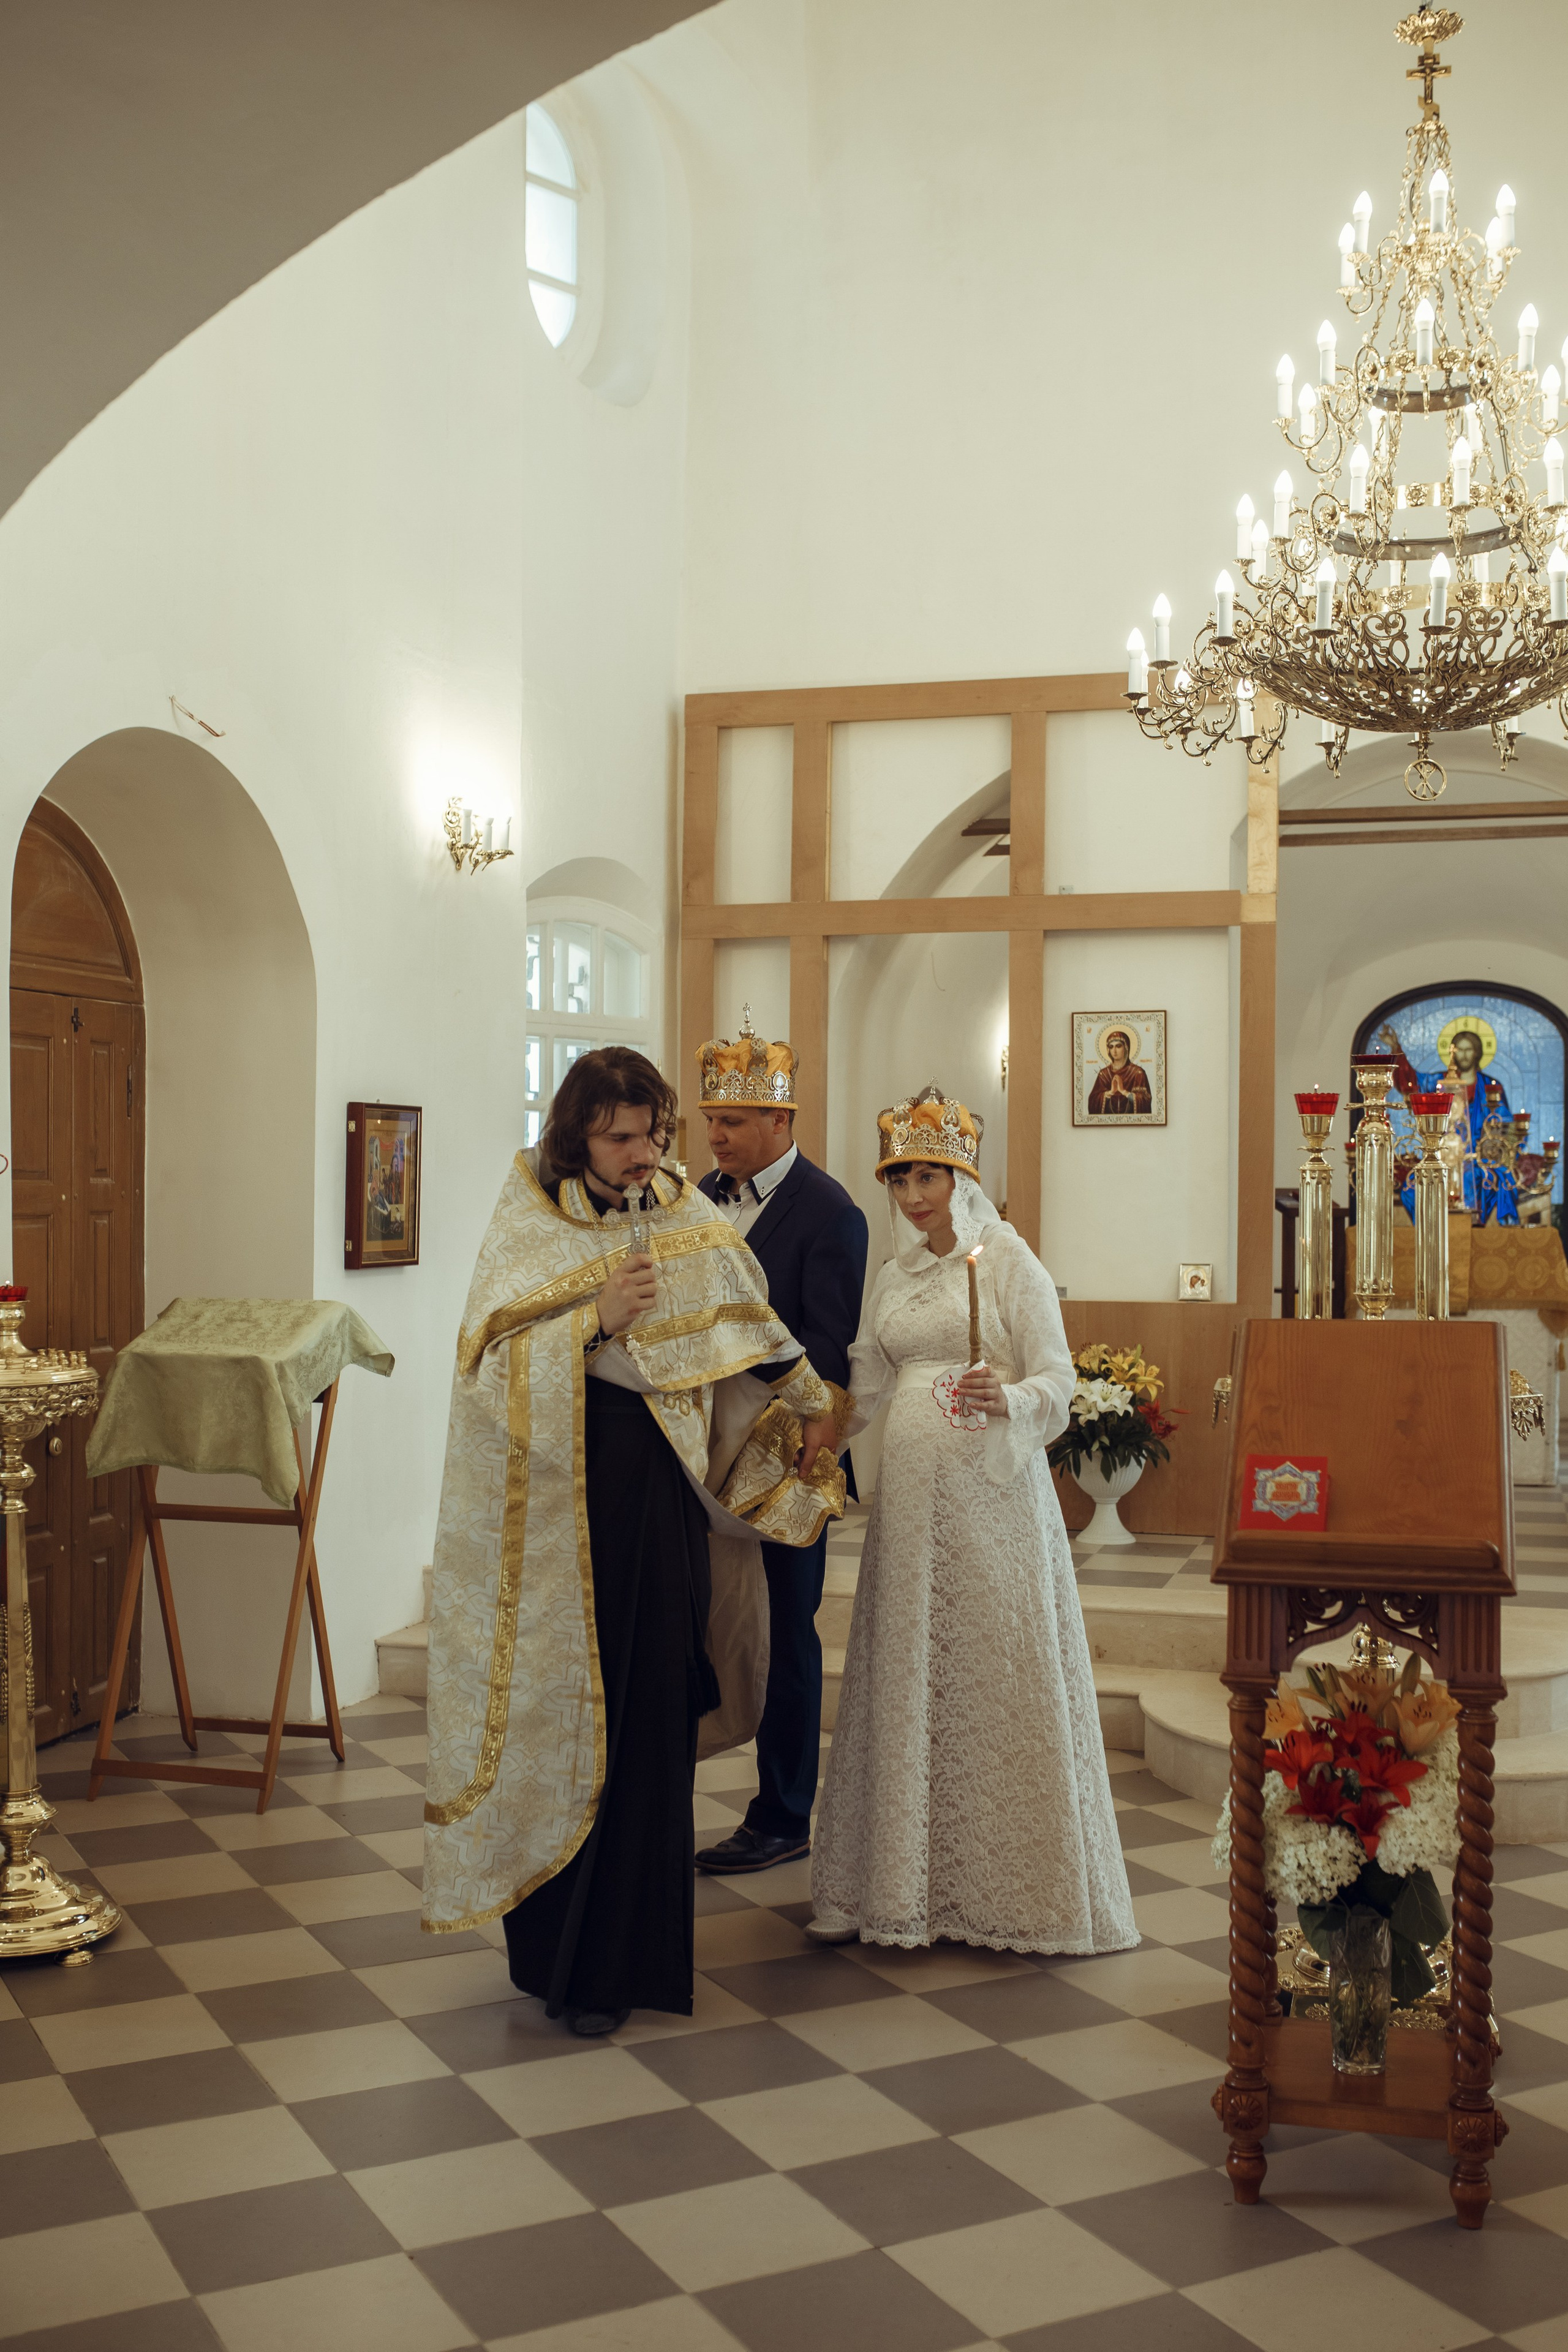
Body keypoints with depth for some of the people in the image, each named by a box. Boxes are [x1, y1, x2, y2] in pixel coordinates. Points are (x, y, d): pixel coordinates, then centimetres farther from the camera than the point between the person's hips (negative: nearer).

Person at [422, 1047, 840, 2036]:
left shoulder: (689, 1221, 7)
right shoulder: (527, 1230, -4)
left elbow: (746, 1326, 23)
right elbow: (494, 1367, -12)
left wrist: (811, 1402, 32)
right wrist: (595, 1321, -22)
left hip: (661, 1498, 3)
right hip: (558, 1500, -3)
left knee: (648, 1720, 4)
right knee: (562, 1711, 1)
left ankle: (618, 1961, 16)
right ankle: (556, 1942, 16)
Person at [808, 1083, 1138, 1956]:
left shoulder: (1010, 1261, -3)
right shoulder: (893, 1278, 15)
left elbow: (1058, 1378, -9)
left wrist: (1009, 1400, -26)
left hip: (993, 1491, -5)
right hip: (913, 1493, 5)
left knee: (996, 1678, -3)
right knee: (907, 1679, 6)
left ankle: (1013, 1889, 8)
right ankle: (900, 1881, 14)